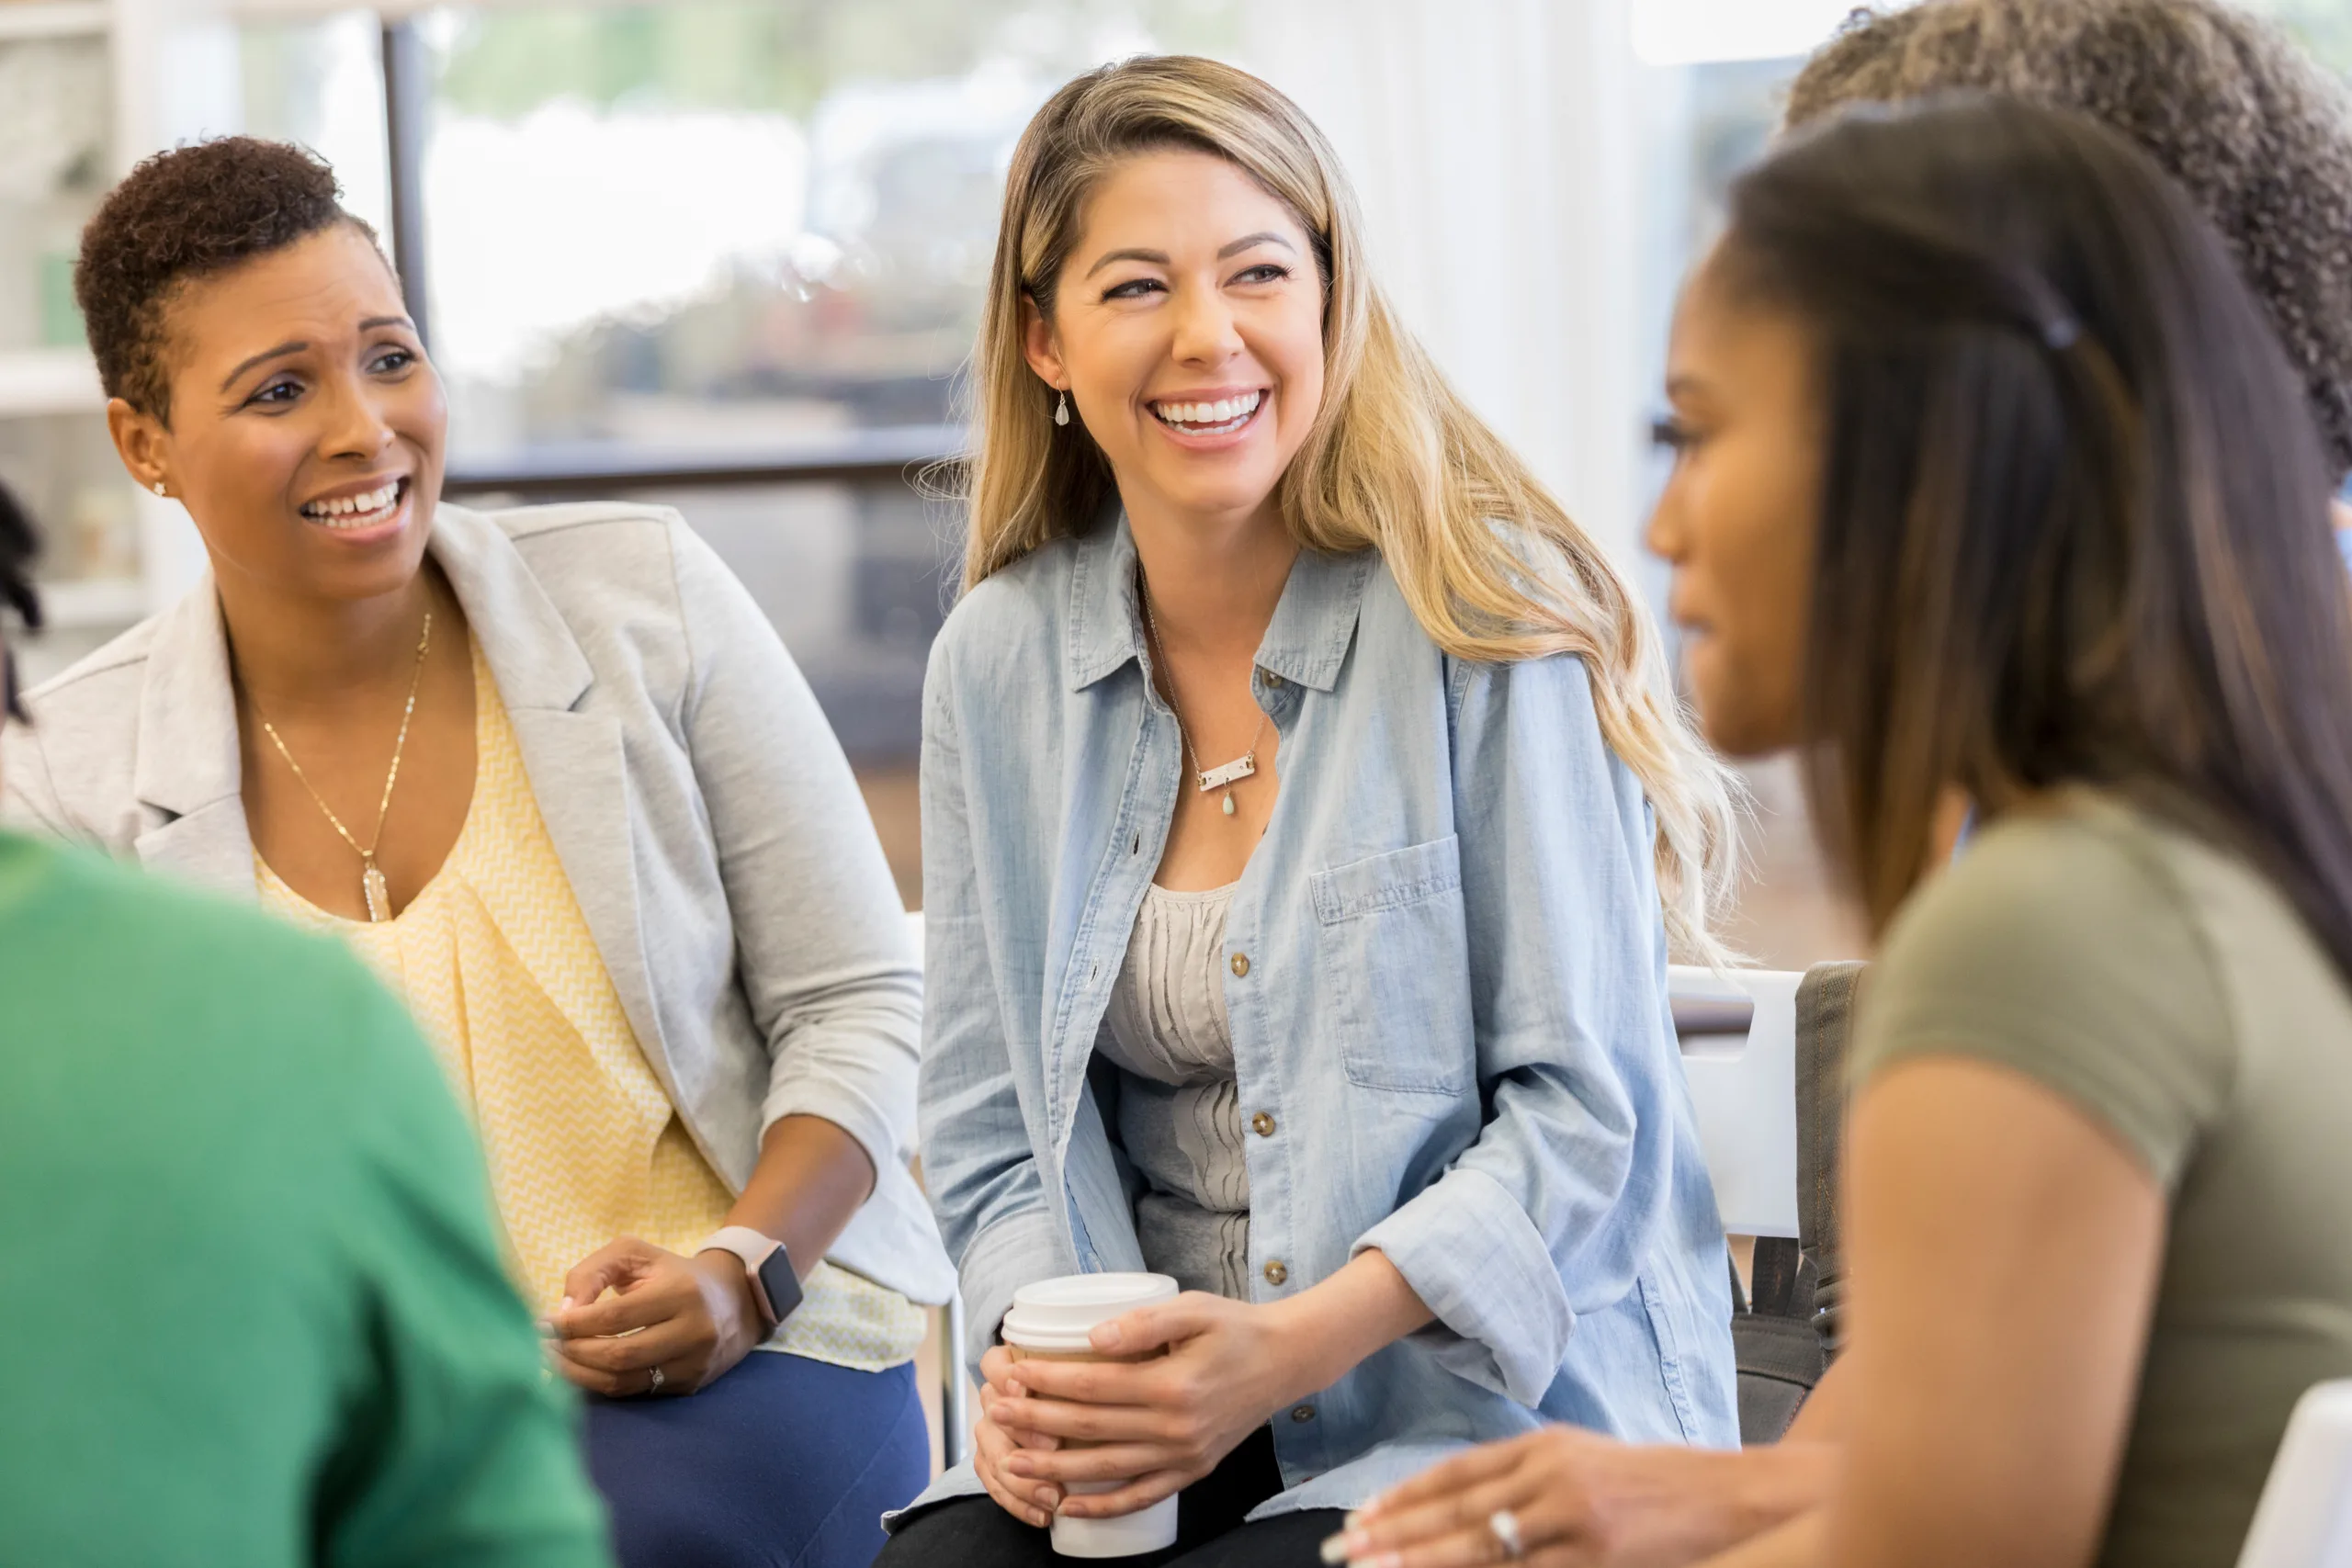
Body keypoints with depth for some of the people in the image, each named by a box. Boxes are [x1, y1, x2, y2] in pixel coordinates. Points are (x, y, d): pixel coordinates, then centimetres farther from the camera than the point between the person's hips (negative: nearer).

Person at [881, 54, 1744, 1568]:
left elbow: (1584, 1107, -9)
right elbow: (992, 1129, 11)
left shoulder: (1487, 620, -7)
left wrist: (1295, 1345, -21)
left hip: (1492, 1403, -4)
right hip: (1140, 1430, 4)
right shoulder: (1000, 661, 6)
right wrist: (1037, 1360, -9)